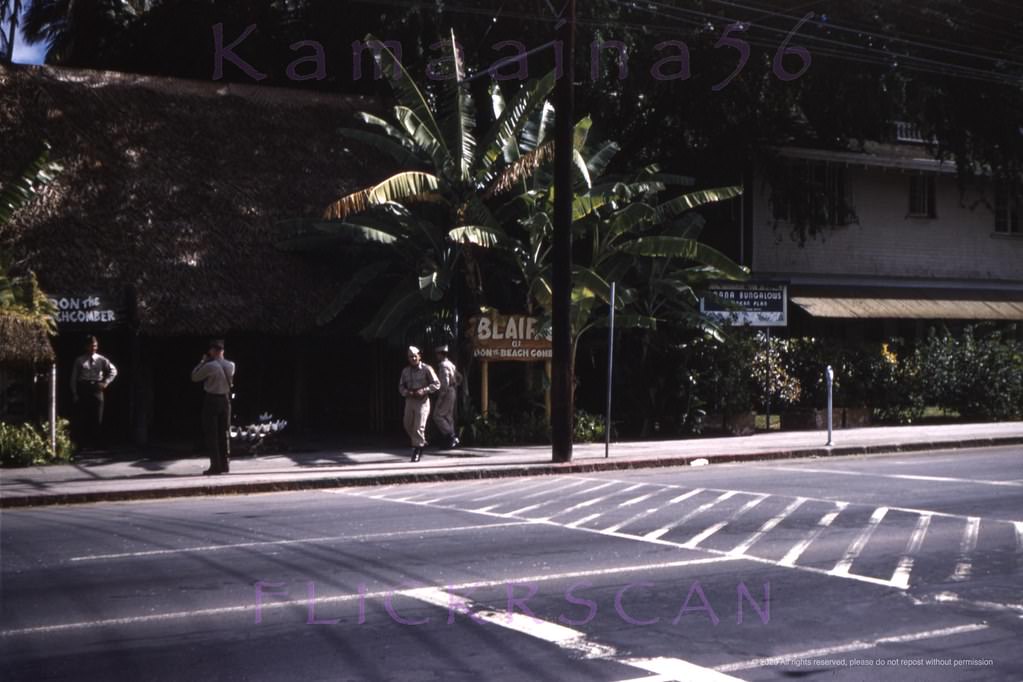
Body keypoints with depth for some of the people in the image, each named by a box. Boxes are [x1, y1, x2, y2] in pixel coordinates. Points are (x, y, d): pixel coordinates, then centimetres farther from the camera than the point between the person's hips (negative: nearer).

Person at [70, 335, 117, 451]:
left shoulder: (101, 360, 5)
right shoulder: (79, 361, 2)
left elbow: (113, 370, 14)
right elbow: (74, 378, 2)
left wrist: (106, 382, 3)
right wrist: (74, 393, -2)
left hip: (96, 389, 1)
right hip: (83, 389, -1)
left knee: (97, 418, 4)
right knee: (82, 418, -1)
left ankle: (97, 444, 10)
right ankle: (82, 444, 6)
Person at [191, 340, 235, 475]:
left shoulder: (209, 366, -17)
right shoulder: (231, 365, 0)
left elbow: (194, 377, -4)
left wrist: (203, 361, 3)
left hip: (211, 400, -5)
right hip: (225, 399, 5)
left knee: (211, 434, 0)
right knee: (224, 433, 12)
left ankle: (215, 465, -3)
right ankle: (224, 464, 16)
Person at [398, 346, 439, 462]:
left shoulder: (426, 369, -5)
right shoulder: (405, 371, 9)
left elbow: (436, 384, -6)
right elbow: (401, 386, 14)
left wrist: (424, 390, -18)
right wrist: (406, 392, -8)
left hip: (422, 400, -5)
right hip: (409, 400, 5)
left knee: (419, 427, -11)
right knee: (408, 426, 10)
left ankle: (417, 452, -2)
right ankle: (421, 443, 33)